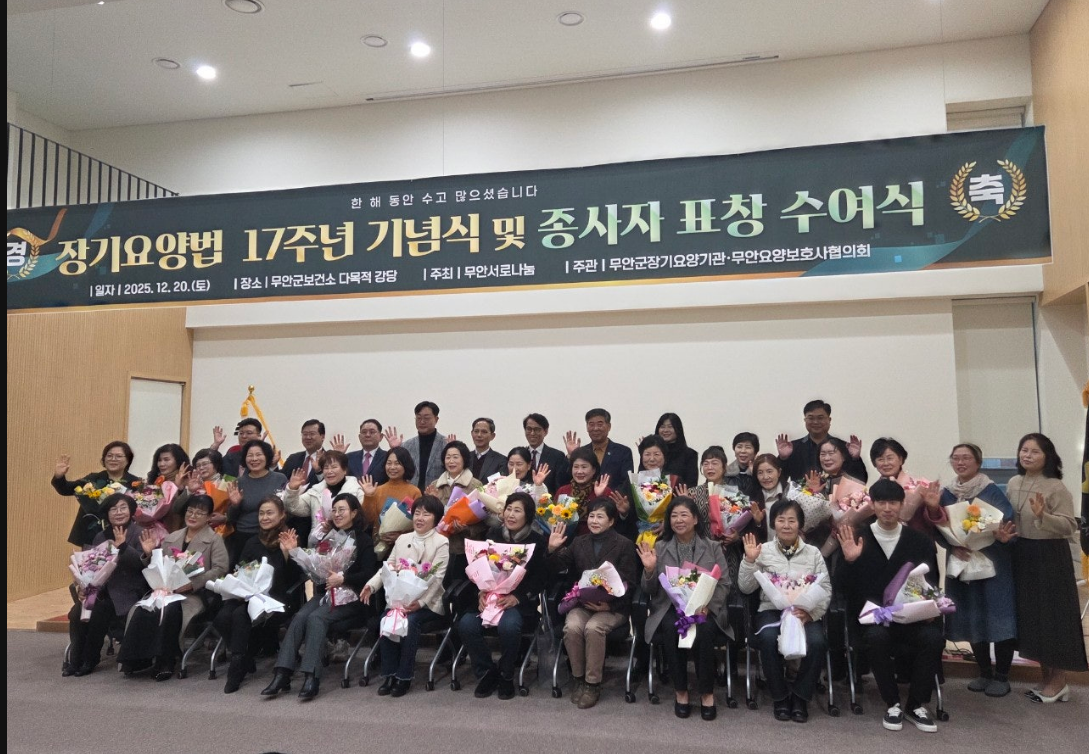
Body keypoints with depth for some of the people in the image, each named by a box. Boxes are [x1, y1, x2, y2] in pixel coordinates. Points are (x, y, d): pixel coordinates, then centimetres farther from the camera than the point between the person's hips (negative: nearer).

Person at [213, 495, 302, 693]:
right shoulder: (253, 543, 17)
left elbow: (294, 579, -9)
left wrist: (287, 553, -23)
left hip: (277, 600, -5)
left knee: (240, 614, -32)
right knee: (222, 617, -24)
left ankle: (237, 667, -13)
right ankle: (247, 660, -2)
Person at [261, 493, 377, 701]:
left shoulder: (363, 541, 2)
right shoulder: (327, 538, 20)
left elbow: (369, 574, -8)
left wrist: (343, 578, -19)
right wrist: (294, 551, 6)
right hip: (324, 593, 5)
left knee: (316, 617, -29)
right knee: (300, 616, -23)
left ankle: (311, 677, -35)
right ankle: (282, 674, -29)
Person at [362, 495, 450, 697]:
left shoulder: (441, 542, -1)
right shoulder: (402, 539, 15)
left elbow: (436, 577, -10)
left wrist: (420, 602, -23)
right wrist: (372, 585, -8)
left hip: (427, 602, -4)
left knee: (410, 621, -30)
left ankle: (404, 676, -15)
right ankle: (389, 674, -9)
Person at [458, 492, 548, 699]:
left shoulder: (538, 540, -1)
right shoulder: (494, 534, 10)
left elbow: (539, 579, -5)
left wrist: (516, 597, -19)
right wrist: (482, 593, -11)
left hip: (522, 600, -3)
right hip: (490, 595, 4)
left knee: (508, 625, -35)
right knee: (466, 624, -24)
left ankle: (506, 675, -5)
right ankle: (487, 672, 1)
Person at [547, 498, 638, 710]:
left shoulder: (625, 544, 1)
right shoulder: (579, 542, 13)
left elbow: (628, 584, -4)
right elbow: (558, 568, 7)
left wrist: (609, 605, -19)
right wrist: (553, 550, -13)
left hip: (613, 606, -3)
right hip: (582, 602, 3)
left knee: (593, 628, -32)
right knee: (572, 627, -27)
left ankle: (593, 683, -13)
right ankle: (577, 677, -4)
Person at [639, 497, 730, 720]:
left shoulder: (713, 548, 8)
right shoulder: (660, 548, 7)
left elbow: (724, 584, 2)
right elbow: (650, 590, 6)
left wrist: (707, 604, -16)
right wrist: (649, 570, -15)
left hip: (705, 608, 0)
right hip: (669, 607, 0)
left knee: (704, 630, -32)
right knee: (671, 629, -32)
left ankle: (707, 692, -13)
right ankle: (680, 691, -14)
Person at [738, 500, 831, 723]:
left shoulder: (813, 553, 10)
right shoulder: (763, 550, 6)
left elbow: (826, 589, 4)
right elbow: (746, 588, 4)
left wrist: (811, 612, -14)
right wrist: (749, 560, -11)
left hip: (806, 613, 1)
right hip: (772, 610, -1)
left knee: (817, 641, -30)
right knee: (768, 638, -33)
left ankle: (800, 697, -6)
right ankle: (780, 697, -9)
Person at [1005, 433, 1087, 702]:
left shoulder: (1056, 488, -14)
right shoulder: (1013, 484, 6)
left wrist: (1043, 516, -32)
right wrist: (1007, 530, -3)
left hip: (1050, 556, -7)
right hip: (1023, 554, 7)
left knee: (1054, 615, 2)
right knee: (1031, 615, 12)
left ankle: (1059, 682, 17)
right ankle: (1047, 678, 26)